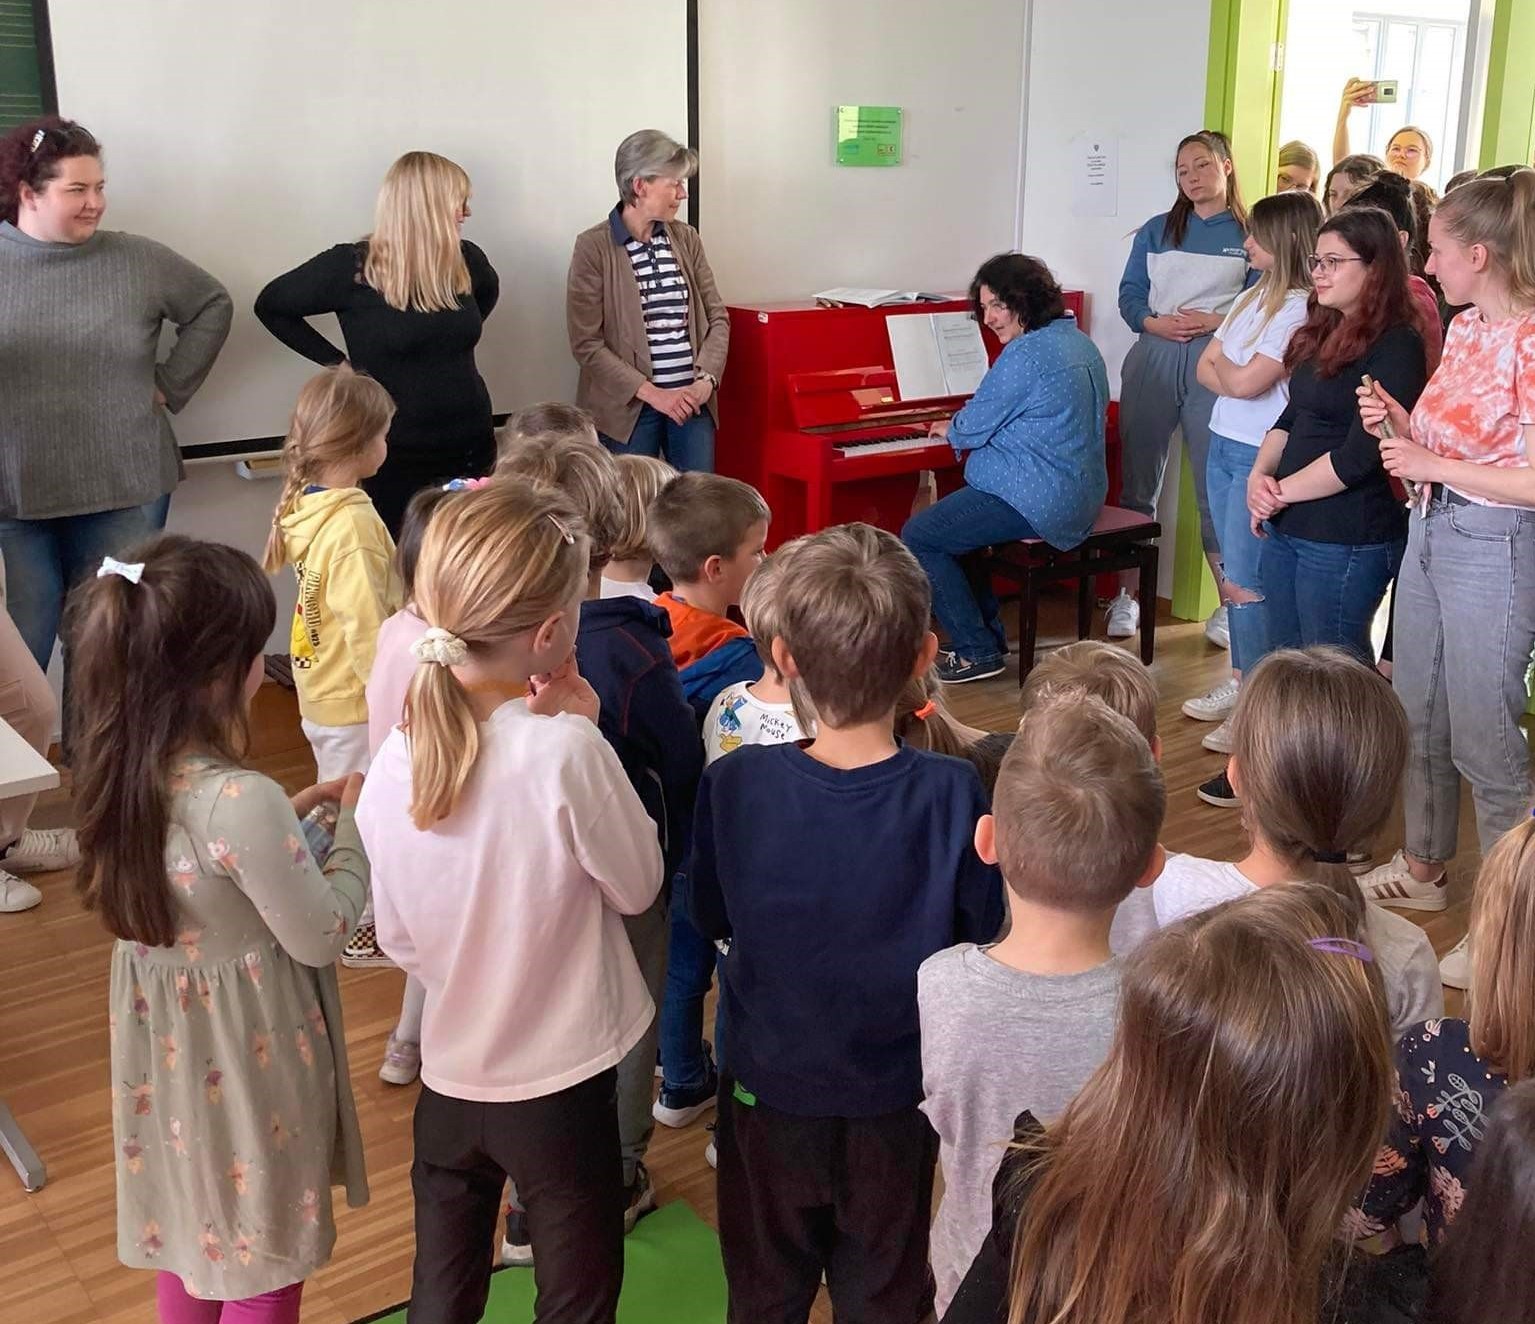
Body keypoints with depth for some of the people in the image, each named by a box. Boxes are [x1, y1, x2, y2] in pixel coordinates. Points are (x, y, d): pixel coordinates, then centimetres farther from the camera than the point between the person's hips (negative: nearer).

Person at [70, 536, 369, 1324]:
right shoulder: (242, 802, -33)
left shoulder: (123, 772, -9)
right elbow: (319, 936, -20)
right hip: (245, 1046, -7)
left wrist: (289, 816, 3)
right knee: (263, 1257, 15)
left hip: (166, 1035, 7)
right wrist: (355, 826, -8)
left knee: (191, 1225, 28)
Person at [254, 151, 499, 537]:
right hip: (395, 455, -4)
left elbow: (488, 291, 25)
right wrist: (338, 362, -4)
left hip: (473, 445, 4)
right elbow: (271, 306, 0)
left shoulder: (465, 259, 0)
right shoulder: (352, 267, -13)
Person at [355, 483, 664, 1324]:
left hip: (449, 1074, 4)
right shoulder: (564, 751, -26)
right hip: (561, 1082, -4)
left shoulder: (391, 766, -10)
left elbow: (397, 941, 1)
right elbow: (638, 886, -10)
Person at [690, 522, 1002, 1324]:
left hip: (769, 1092, 1)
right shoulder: (951, 793, -25)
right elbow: (989, 931, -9)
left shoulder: (734, 785, -22)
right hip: (895, 1105, 0)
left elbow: (709, 919, -6)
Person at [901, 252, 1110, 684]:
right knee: (954, 520, 24)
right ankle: (988, 633, 23)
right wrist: (966, 429, 23)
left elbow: (972, 429, -12)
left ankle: (979, 652, -1)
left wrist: (949, 430, 11)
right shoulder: (1078, 342, 11)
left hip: (1038, 502, -10)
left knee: (918, 537, -5)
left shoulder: (1026, 354, -19)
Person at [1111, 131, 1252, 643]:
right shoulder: (1158, 230, 12)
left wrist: (1215, 322, -15)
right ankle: (1126, 596, 15)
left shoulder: (1250, 235, 4)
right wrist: (1155, 323, -10)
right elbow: (1130, 295, 9)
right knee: (1137, 483, 5)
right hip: (1152, 360, 3)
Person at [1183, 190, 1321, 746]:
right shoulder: (1251, 299, 13)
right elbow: (1205, 369, 9)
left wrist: (1224, 366, 1)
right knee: (1233, 574, 14)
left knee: (1244, 583, -7)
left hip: (1260, 457, -9)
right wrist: (1237, 377, -11)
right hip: (1223, 447, 9)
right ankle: (1240, 682, 25)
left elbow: (1245, 381, -20)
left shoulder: (1302, 308, -15)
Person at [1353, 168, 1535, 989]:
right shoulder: (1465, 329, 6)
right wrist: (1402, 426, 0)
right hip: (1430, 529, 9)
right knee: (1418, 716, 19)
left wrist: (1433, 465, -19)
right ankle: (1422, 868, 38)